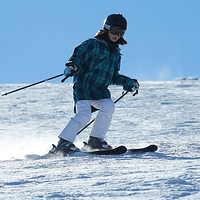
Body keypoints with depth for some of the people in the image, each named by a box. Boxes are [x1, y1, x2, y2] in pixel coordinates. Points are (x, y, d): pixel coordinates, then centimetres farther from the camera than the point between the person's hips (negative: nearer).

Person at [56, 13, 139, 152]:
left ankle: (96, 140, -13)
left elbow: (114, 77, 26)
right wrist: (71, 66, -29)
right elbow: (78, 56, -9)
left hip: (100, 90, 6)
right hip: (83, 87, -6)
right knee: (84, 115, -22)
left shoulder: (116, 53, 20)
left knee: (109, 106, -21)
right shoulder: (92, 44, -2)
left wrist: (129, 83, 16)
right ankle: (64, 142, -17)